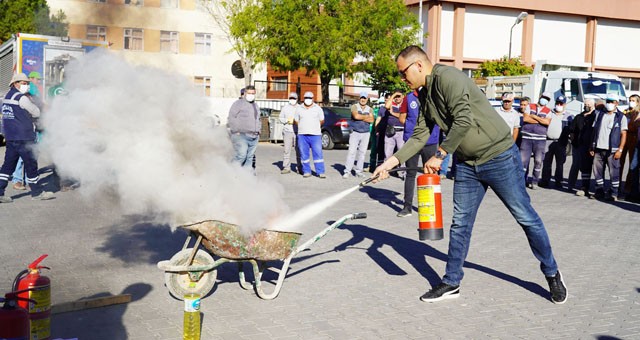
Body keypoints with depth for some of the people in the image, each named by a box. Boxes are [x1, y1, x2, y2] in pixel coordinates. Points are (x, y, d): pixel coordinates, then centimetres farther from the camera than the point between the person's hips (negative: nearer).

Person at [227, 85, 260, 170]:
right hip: (241, 135, -7)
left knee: (249, 158, 5)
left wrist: (258, 132, 19)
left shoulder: (255, 105, 23)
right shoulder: (238, 103, -1)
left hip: (254, 137, 7)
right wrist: (236, 131, -12)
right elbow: (231, 118, -6)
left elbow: (258, 120, 32)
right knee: (241, 155, -19)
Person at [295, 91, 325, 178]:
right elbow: (296, 121, 12)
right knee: (304, 154, 3)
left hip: (315, 135, -2)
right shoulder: (299, 109, 10)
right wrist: (302, 128, 8)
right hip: (302, 135, 2)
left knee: (318, 153, -5)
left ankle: (320, 172, -3)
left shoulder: (318, 108, 7)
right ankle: (306, 171, 10)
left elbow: (322, 121, 11)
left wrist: (315, 128, 12)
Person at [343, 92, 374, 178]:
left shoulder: (370, 109, 12)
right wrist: (366, 116, -4)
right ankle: (347, 171, -8)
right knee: (352, 151, -9)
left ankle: (359, 171, 9)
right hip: (355, 132, -3)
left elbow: (371, 120, -5)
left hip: (365, 133, 3)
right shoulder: (354, 107, 3)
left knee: (362, 152, 3)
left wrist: (360, 117, -9)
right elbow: (356, 116, -17)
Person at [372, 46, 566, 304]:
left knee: (526, 217, 4)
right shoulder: (425, 95, 9)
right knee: (460, 223, 8)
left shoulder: (447, 77, -18)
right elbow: (419, 136, 10)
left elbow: (463, 121, -26)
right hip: (467, 164, 8)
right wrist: (391, 162, 1)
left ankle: (552, 274, 22)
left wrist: (439, 155, -19)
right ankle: (451, 283, 19)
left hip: (499, 157, -8)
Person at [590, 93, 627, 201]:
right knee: (597, 171, 7)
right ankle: (599, 191, 17)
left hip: (612, 150, -4)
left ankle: (613, 193, 5)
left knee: (614, 172, -2)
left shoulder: (621, 117, 3)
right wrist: (592, 147, 9)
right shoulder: (600, 114, 13)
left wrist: (620, 150, -10)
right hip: (598, 148, 4)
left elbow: (623, 134, -1)